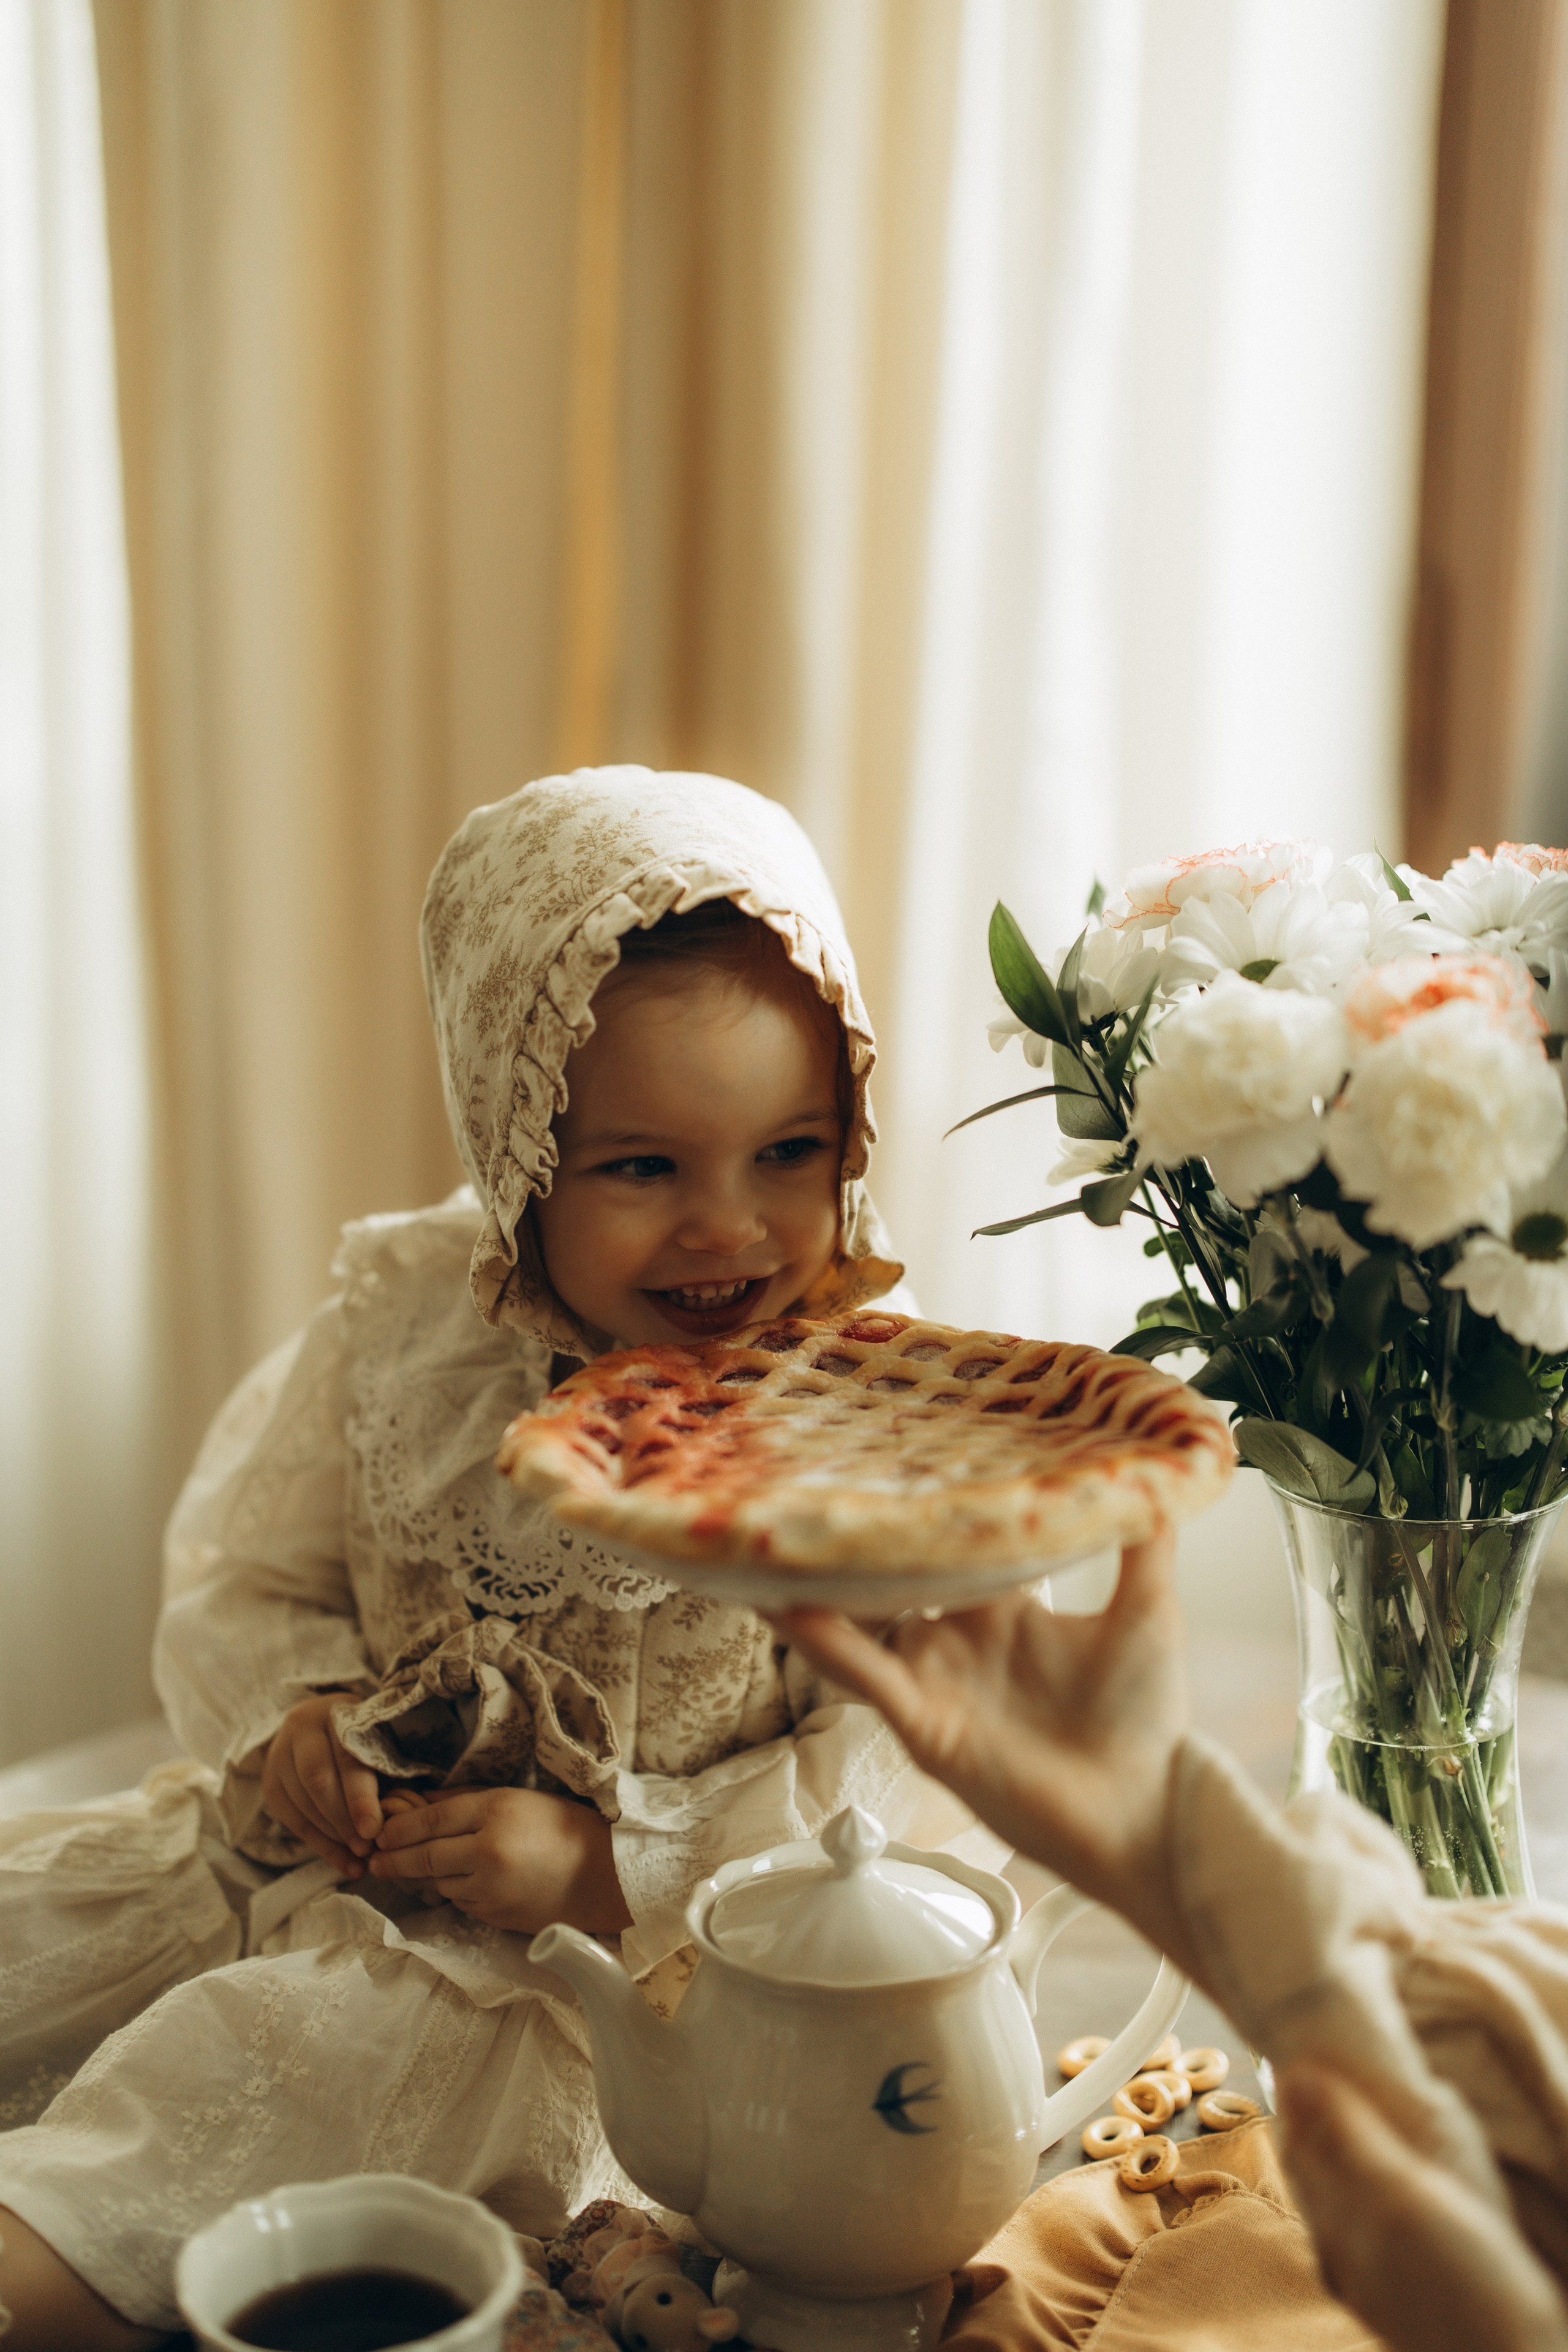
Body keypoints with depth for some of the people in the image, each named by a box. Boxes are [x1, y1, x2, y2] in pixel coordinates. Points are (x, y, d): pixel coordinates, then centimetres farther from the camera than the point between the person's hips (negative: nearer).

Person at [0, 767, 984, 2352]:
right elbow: (255, 1576, 8)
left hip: (641, 1927, -5)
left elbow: (898, 1747, -15)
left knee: (306, 2047, -30)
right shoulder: (399, 1323, -4)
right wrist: (291, 1715, -14)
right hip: (351, 1848, 5)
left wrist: (609, 1865, -22)